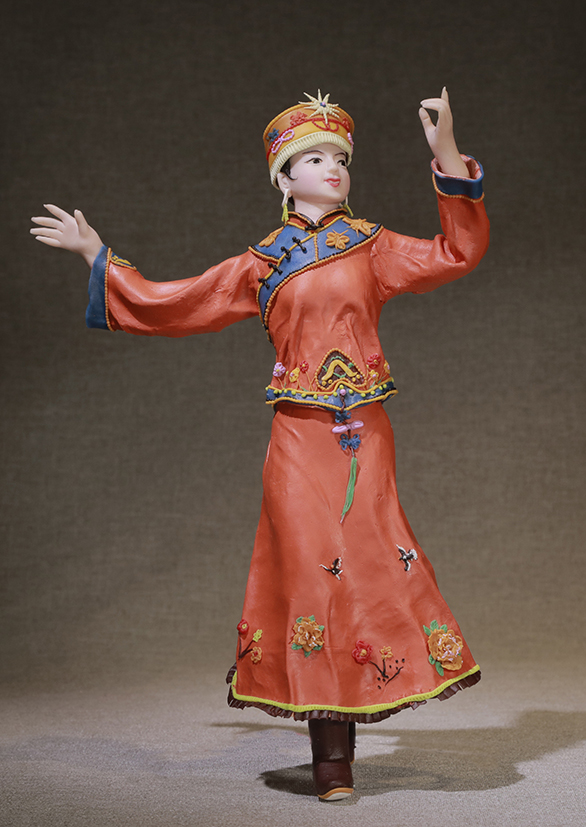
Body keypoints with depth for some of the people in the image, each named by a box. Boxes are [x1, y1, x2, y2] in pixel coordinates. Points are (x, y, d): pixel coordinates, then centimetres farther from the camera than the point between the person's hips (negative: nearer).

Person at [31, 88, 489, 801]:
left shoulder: (372, 248, 10)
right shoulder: (262, 264, 9)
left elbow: (457, 254, -1)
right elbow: (166, 304, 13)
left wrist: (447, 154, -9)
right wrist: (93, 253, 16)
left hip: (365, 436, 1)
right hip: (301, 439, -1)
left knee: (363, 563, -2)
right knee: (311, 568, -3)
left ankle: (338, 748, 7)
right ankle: (332, 757, 3)